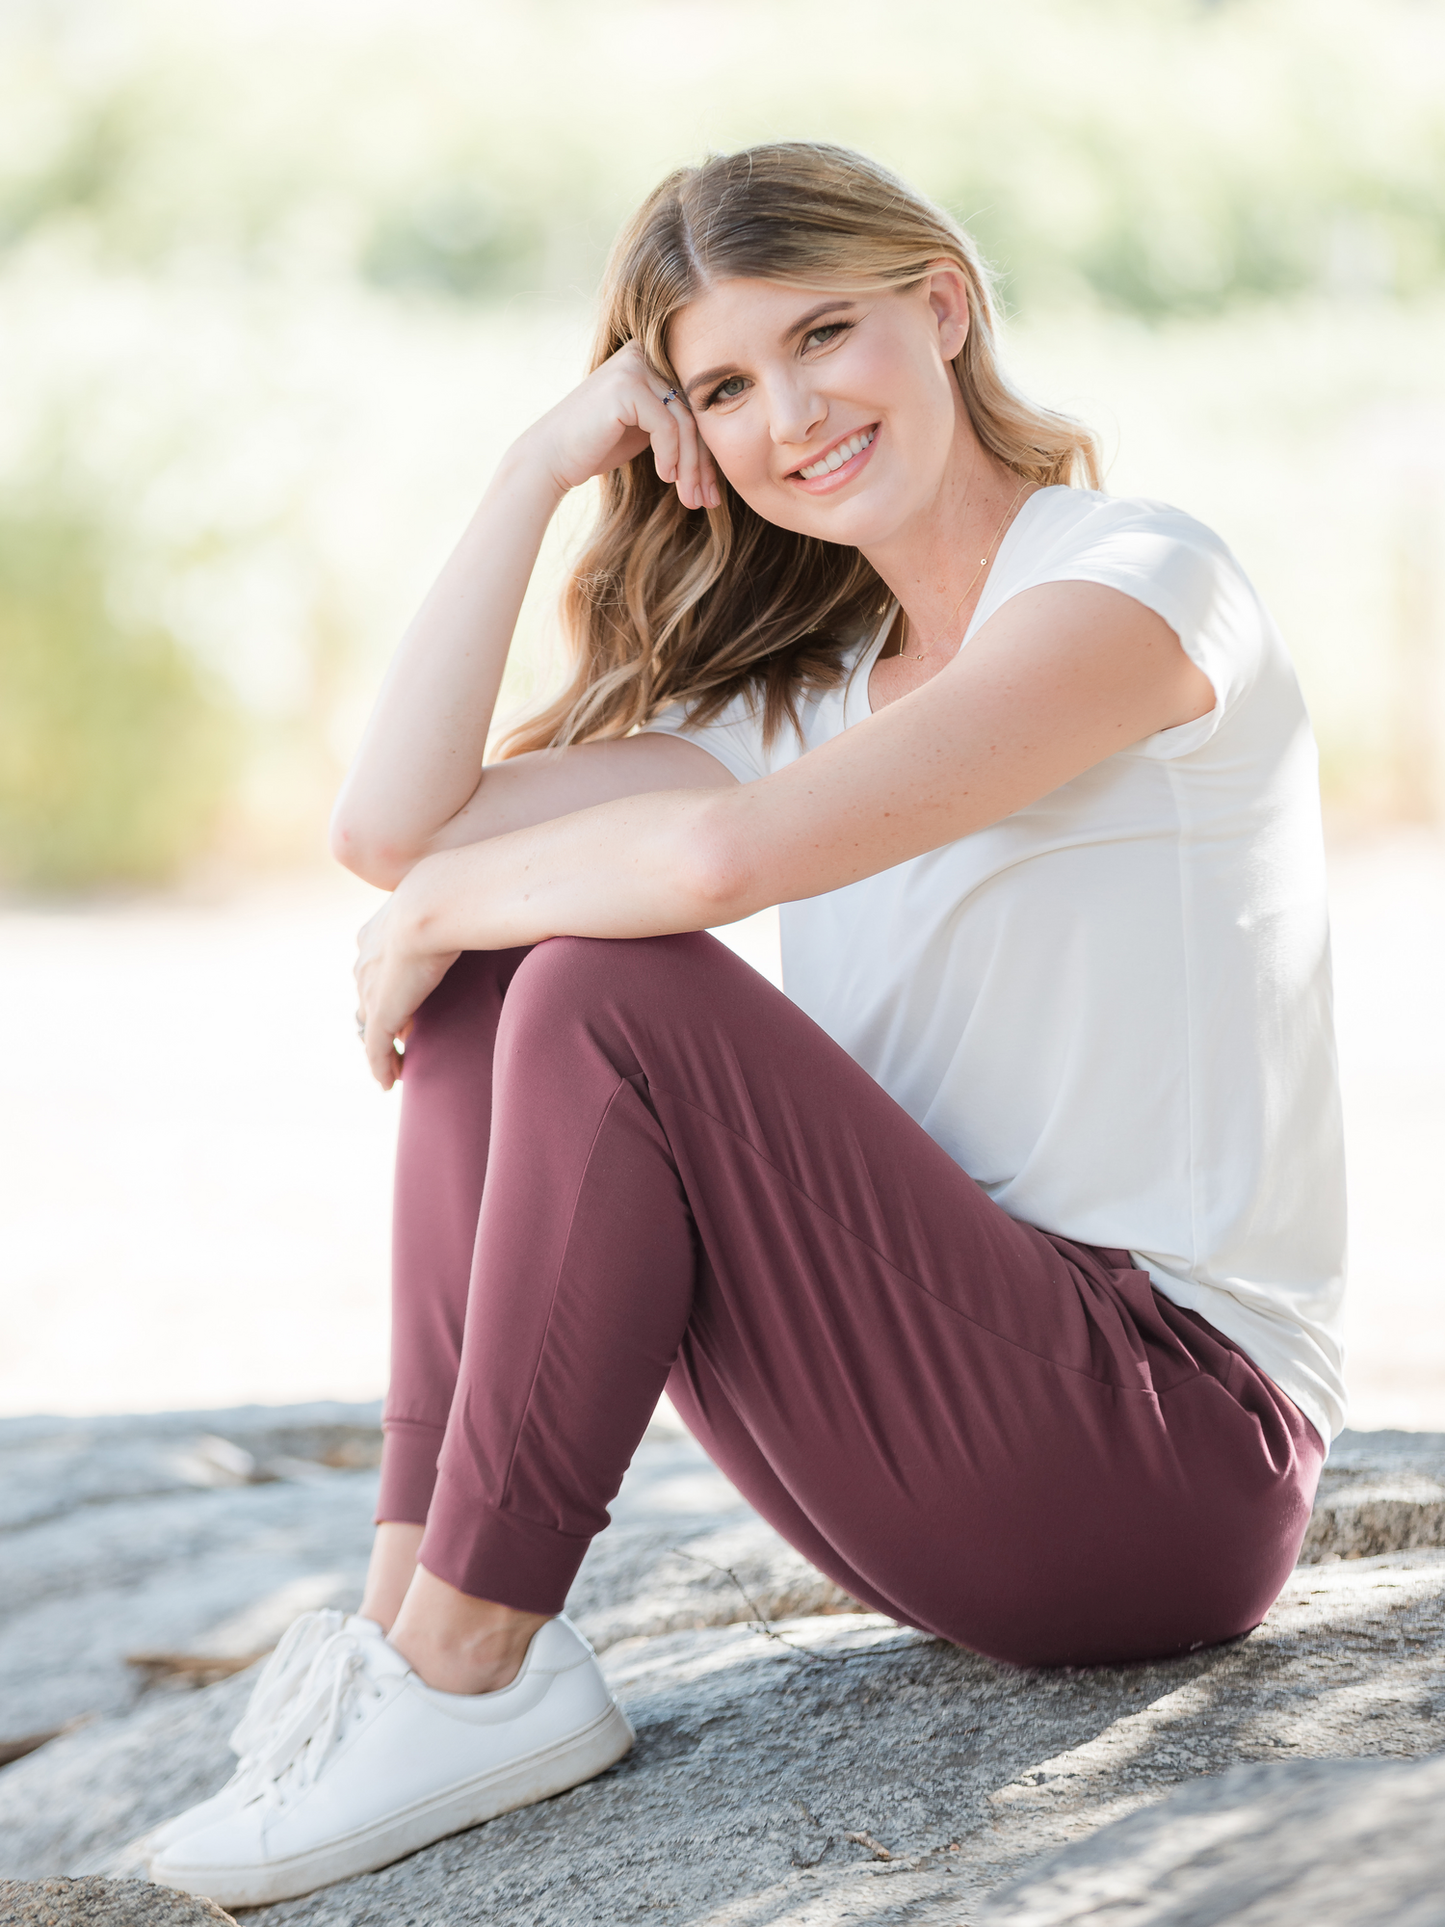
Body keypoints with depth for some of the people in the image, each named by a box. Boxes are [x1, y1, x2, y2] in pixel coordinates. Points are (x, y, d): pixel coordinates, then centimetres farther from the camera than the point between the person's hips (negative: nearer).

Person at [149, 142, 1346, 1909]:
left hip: (1183, 1458, -8)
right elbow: (393, 825, 4)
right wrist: (540, 468, 4)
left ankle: (468, 1670, -16)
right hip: (945, 1482, 8)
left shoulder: (1134, 584, -8)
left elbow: (729, 855, -25)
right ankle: (411, 1602, -10)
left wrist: (447, 902, -8)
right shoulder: (808, 687, 17)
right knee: (490, 985, -1)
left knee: (609, 991, -22)